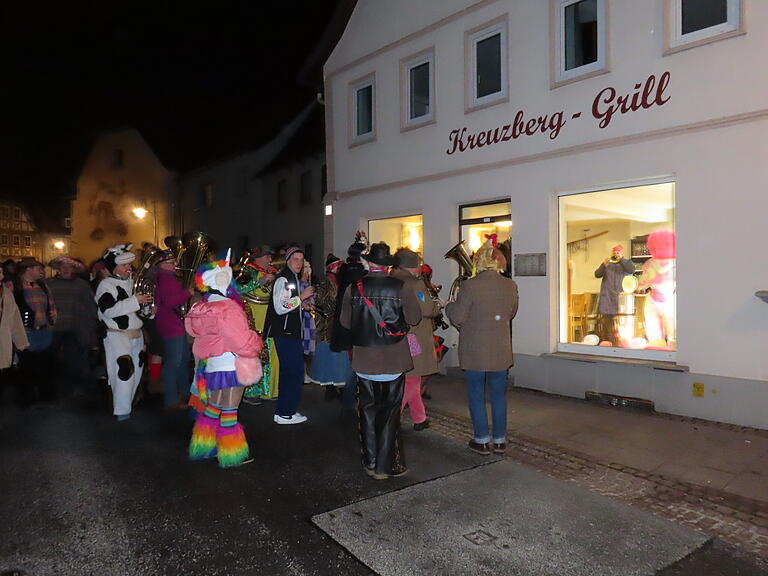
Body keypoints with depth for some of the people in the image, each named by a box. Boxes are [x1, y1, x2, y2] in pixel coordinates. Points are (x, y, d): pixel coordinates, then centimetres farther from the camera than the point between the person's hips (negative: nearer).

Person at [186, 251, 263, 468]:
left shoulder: (202, 308, 5)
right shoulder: (227, 309, -22)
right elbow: (243, 343, -23)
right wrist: (257, 341, -2)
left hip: (211, 367, 9)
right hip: (229, 368, -8)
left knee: (212, 407, 21)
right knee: (229, 413, 3)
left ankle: (204, 447, 35)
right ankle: (231, 455, 16)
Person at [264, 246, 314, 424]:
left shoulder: (293, 279, 18)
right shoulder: (283, 280, -13)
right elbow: (280, 308, -22)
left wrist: (304, 304, 15)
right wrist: (301, 297, -19)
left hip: (291, 332, 10)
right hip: (285, 332, -10)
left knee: (289, 370, 14)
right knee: (295, 371, -8)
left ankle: (283, 411, 22)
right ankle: (285, 413, 1)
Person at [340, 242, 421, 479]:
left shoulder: (353, 289, -7)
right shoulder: (401, 288, -13)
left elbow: (345, 321, 3)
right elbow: (414, 318, -4)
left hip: (364, 360, 2)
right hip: (393, 360, -2)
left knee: (368, 409, 16)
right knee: (390, 412, 9)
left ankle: (370, 462, 26)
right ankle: (385, 465, 14)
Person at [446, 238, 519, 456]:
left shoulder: (469, 285, -17)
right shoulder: (510, 285, -2)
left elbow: (457, 317, -12)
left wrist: (449, 306, 8)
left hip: (475, 350, -4)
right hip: (501, 350, 4)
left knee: (476, 395, 9)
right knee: (499, 394, 15)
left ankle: (482, 440, 16)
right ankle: (500, 440, 23)